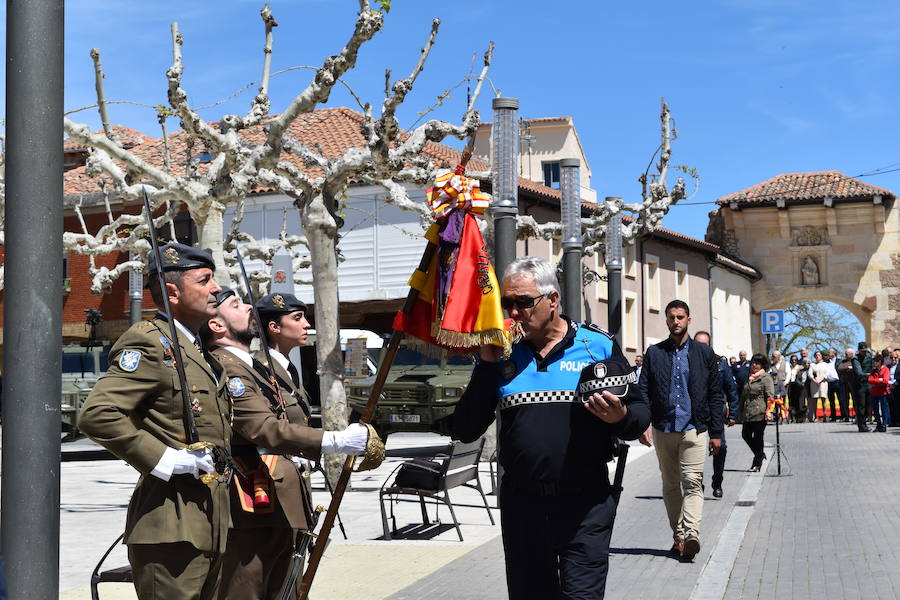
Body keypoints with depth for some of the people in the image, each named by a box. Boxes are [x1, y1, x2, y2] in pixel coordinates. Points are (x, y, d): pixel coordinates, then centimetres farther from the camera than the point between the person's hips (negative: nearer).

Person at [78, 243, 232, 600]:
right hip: (172, 526, -9)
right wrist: (163, 459, -21)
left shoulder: (199, 352, 18)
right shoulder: (149, 341, -11)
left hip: (208, 523, 9)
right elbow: (96, 414, -23)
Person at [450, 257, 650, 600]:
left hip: (584, 507, -3)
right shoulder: (501, 355, 6)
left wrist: (620, 418, -20)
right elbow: (465, 431, 0)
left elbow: (640, 416, 4)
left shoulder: (598, 346, 0)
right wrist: (488, 363, -8)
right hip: (521, 505, 3)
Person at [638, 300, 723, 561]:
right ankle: (678, 536, 16)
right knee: (670, 485, 8)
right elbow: (643, 391, 3)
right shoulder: (654, 353, 8)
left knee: (692, 483, -12)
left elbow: (715, 395, 7)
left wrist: (716, 433, 3)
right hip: (663, 429, 2)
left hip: (694, 429, -2)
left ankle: (691, 534, -20)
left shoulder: (704, 353, 7)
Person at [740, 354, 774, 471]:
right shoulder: (749, 378, 17)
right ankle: (760, 454, 28)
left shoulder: (766, 377, -4)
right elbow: (743, 395, 23)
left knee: (758, 437, -1)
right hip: (748, 412, 7)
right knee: (745, 435, 8)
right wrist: (741, 411, 20)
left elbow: (770, 395, -12)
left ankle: (757, 463, 10)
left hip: (760, 412, -7)